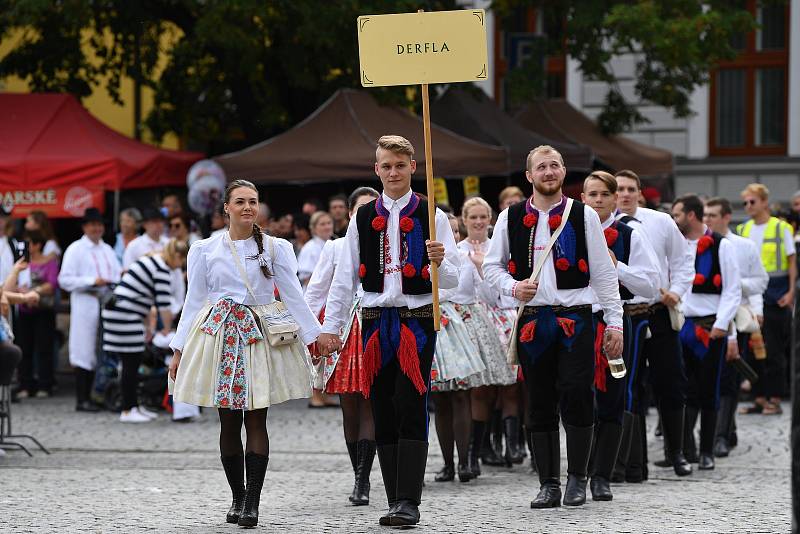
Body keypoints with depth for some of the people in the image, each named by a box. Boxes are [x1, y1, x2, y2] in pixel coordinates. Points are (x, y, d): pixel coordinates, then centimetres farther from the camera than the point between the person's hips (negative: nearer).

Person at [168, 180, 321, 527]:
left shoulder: (275, 248, 5)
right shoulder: (204, 250, 6)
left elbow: (293, 296, 4)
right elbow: (194, 301, 9)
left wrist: (316, 337, -3)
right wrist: (179, 351, 7)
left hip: (260, 335, -1)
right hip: (220, 335, 1)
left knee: (256, 420, -5)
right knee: (228, 421, 2)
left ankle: (252, 502, -4)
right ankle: (237, 497, 13)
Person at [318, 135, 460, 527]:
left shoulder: (431, 217, 1)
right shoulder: (363, 219, 10)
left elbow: (452, 280, 0)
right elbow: (344, 277, 12)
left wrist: (438, 263, -22)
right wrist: (330, 327, 8)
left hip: (417, 319, -4)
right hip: (376, 321, 4)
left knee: (411, 411, -10)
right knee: (383, 414, 4)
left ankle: (409, 502, -11)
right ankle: (395, 501, 10)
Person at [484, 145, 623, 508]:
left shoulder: (583, 216, 4)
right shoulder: (511, 218, 7)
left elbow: (603, 272, 5)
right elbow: (491, 266, 15)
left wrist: (615, 322, 2)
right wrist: (513, 287, -6)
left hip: (576, 319, -2)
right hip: (532, 321, 2)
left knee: (576, 397, -10)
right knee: (540, 404, 4)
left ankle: (577, 478, 3)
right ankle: (549, 485, 11)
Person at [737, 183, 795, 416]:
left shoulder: (780, 228, -3)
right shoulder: (743, 229, 10)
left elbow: (792, 261, -3)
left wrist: (791, 292, -11)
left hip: (774, 295, -5)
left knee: (774, 350, -3)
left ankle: (774, 400, 1)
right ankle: (759, 398, 12)